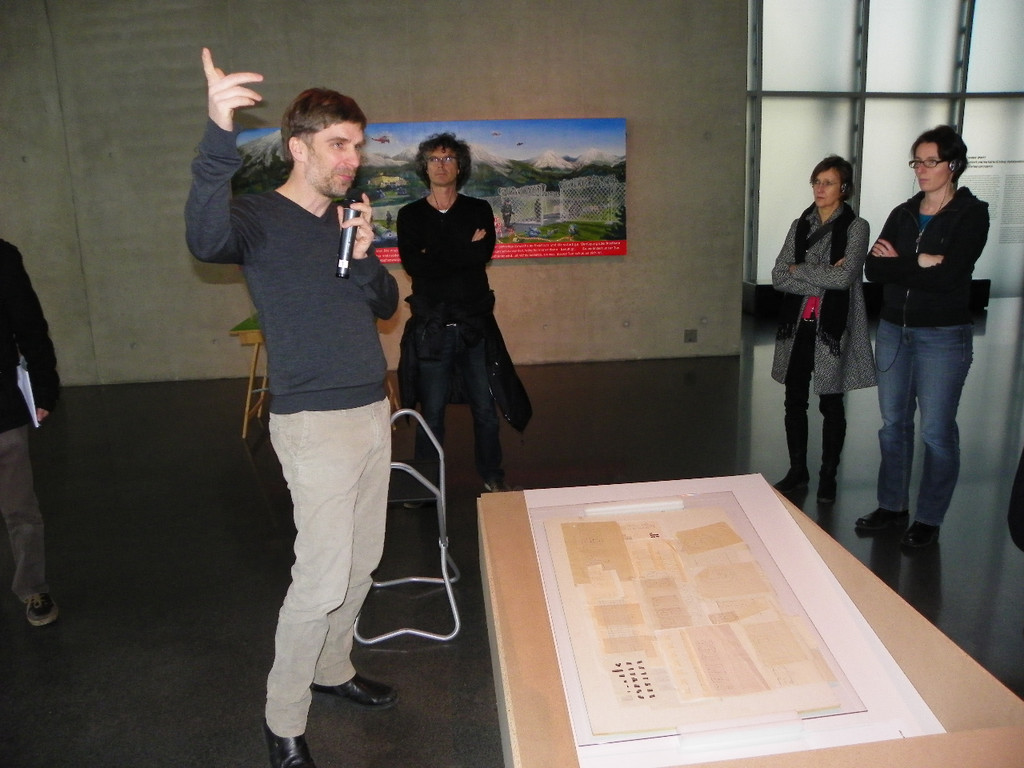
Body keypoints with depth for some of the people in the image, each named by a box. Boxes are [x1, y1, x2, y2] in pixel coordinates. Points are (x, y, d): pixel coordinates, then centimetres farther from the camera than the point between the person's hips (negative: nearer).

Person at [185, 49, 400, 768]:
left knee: (362, 561, 16)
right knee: (322, 577, -5)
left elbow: (387, 305, 13)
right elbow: (207, 239, -32)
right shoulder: (261, 218, -9)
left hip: (372, 411, 8)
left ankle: (332, 667, 37)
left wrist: (365, 255, -6)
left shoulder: (348, 220, 13)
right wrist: (219, 136, -45)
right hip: (315, 422, -7)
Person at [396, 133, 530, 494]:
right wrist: (464, 249, -9)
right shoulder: (410, 215, 7)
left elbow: (482, 256, -10)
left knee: (485, 409, 8)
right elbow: (412, 264, -10)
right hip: (430, 326, -1)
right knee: (431, 412, 6)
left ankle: (492, 476, 25)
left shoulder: (479, 210, 8)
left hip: (475, 324, 1)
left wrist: (434, 256, -10)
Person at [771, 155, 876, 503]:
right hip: (797, 325, 4)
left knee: (831, 405, 8)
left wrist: (799, 270, -8)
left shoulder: (856, 227, -5)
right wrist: (823, 278, -12)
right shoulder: (800, 225, 7)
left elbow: (845, 277, -18)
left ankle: (828, 476, 23)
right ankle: (797, 471, 26)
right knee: (794, 401, 10)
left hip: (833, 327, -4)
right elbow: (778, 277, -2)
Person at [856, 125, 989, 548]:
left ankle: (929, 519, 17)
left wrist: (897, 263, -10)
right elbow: (873, 268, -4)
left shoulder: (972, 214, -6)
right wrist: (919, 264, -16)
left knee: (937, 430, 3)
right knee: (893, 423, 12)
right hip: (893, 331, 5)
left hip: (943, 337, -5)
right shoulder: (903, 213, 9)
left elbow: (948, 275, -20)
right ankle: (892, 505, 27)